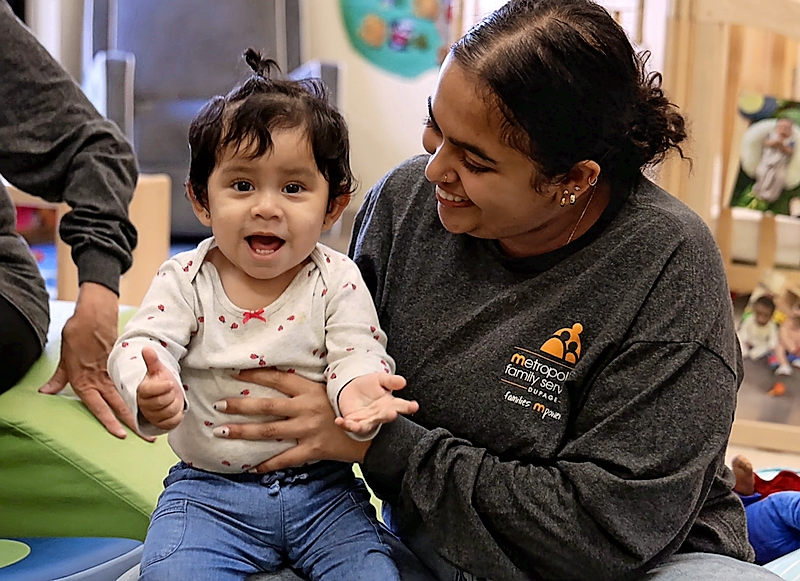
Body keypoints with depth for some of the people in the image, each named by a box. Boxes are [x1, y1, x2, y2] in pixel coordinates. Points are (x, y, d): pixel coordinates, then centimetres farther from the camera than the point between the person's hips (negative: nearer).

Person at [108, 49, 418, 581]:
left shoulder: (336, 279, -4)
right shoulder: (186, 280, -3)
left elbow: (359, 353, -10)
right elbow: (140, 346, -12)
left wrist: (357, 388, -36)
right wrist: (150, 391, -37)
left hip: (321, 486, 0)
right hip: (209, 490, 0)